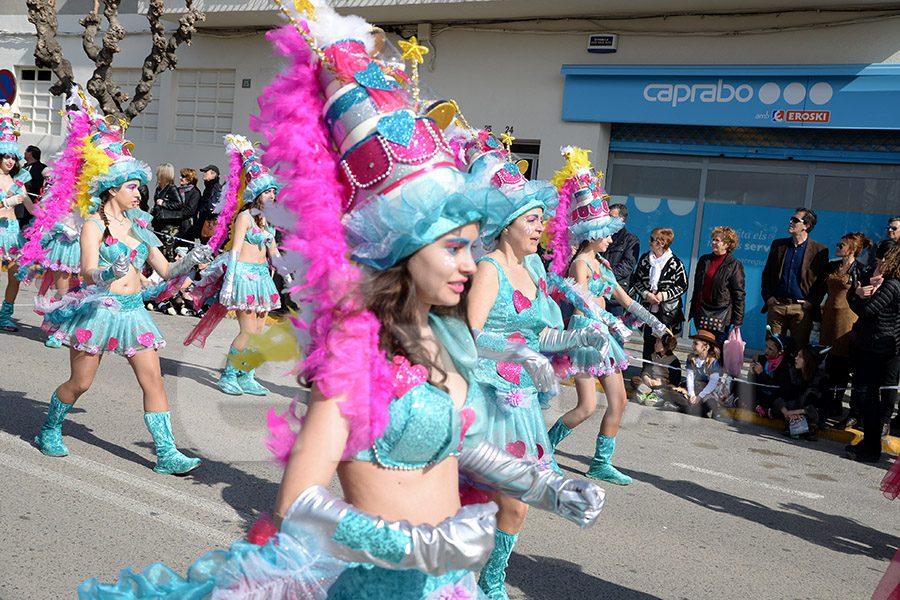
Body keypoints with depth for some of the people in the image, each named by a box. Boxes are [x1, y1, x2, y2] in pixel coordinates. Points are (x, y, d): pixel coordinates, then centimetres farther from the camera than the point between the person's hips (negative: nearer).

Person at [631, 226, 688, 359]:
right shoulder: (645, 259, 4)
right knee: (648, 341, 5)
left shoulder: (675, 263, -7)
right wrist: (646, 294, -9)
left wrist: (664, 295, -12)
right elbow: (636, 280, 8)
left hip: (667, 311, -3)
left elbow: (682, 285, 0)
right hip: (648, 309, 3)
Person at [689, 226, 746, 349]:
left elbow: (739, 294, -5)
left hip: (721, 315, -5)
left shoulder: (734, 265, -5)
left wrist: (737, 320, -7)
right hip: (701, 313, 5)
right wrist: (692, 310, 17)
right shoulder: (704, 260, 11)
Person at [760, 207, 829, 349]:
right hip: (776, 306, 3)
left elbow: (823, 281, 2)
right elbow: (766, 273, 15)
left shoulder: (820, 251, 1)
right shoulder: (778, 245, 12)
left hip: (801, 309, -3)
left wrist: (812, 302, -8)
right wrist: (767, 296, 4)